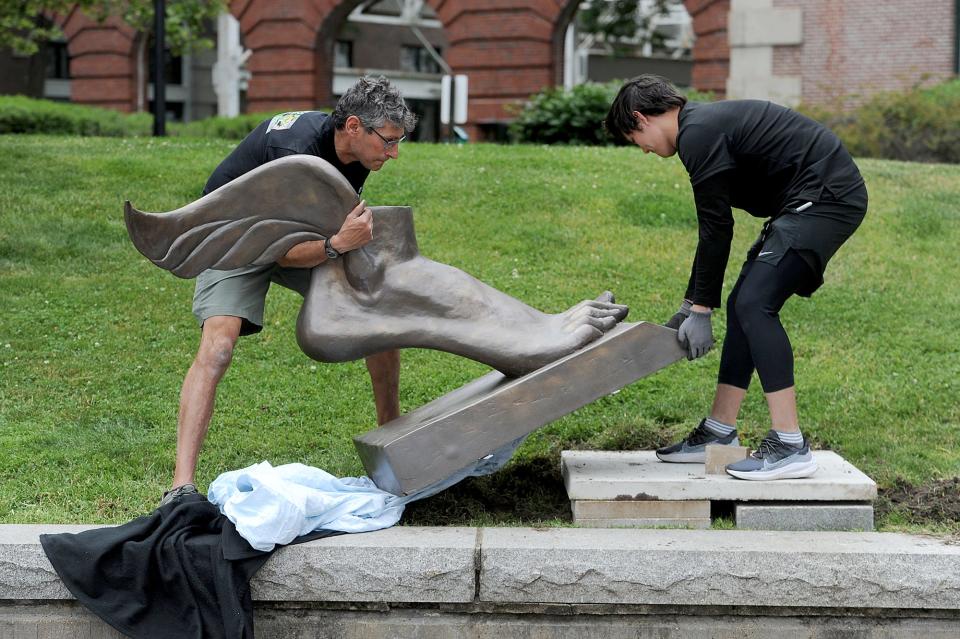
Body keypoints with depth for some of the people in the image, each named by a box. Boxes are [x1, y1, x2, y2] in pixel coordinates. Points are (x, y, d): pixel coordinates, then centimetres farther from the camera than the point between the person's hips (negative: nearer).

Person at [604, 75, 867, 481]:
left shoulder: (698, 134, -14)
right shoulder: (707, 123, 18)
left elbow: (716, 230, -14)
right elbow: (715, 228, 23)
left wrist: (700, 309, -7)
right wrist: (690, 303, 25)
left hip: (827, 197, -11)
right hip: (821, 199, 11)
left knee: (754, 304, -15)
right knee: (744, 306, 10)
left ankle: (790, 447, -14)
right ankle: (719, 434, 17)